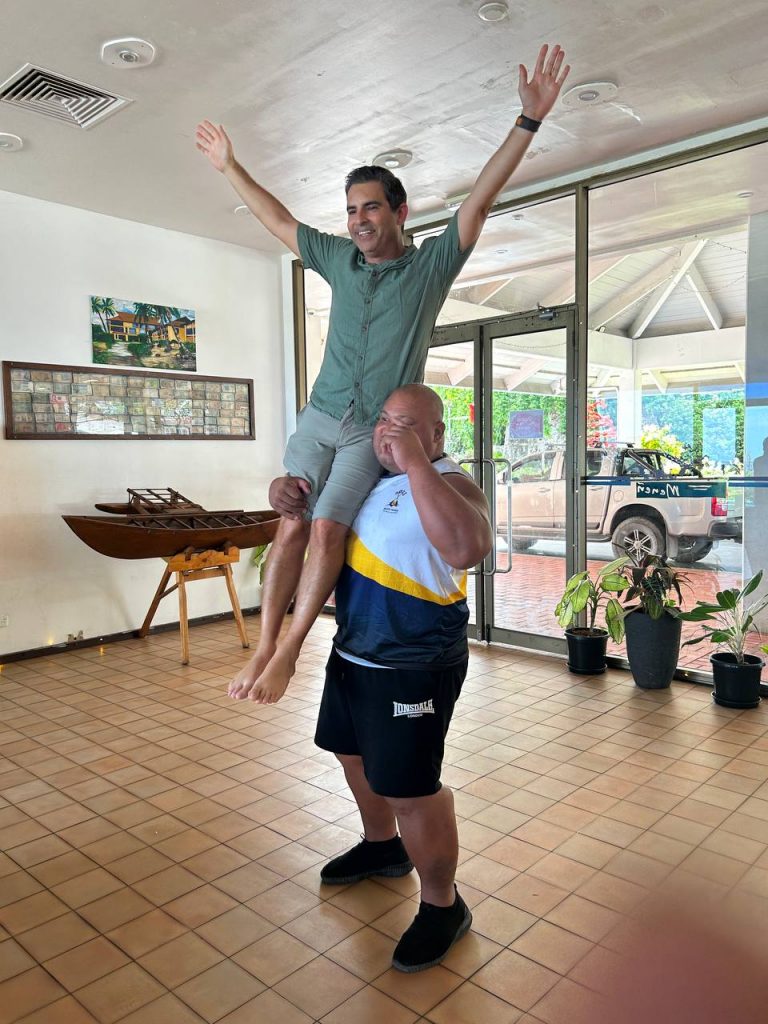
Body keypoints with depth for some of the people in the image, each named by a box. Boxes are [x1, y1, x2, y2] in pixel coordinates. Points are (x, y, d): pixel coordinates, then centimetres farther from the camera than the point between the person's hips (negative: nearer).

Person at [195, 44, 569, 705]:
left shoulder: (431, 265, 3)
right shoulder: (339, 260, 14)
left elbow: (480, 200, -6)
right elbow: (278, 219, 25)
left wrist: (529, 121, -13)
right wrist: (229, 165, 30)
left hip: (376, 430, -4)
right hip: (319, 418, 4)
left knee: (327, 528, -19)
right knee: (291, 527, -9)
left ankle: (288, 652, -10)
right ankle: (263, 649, -5)